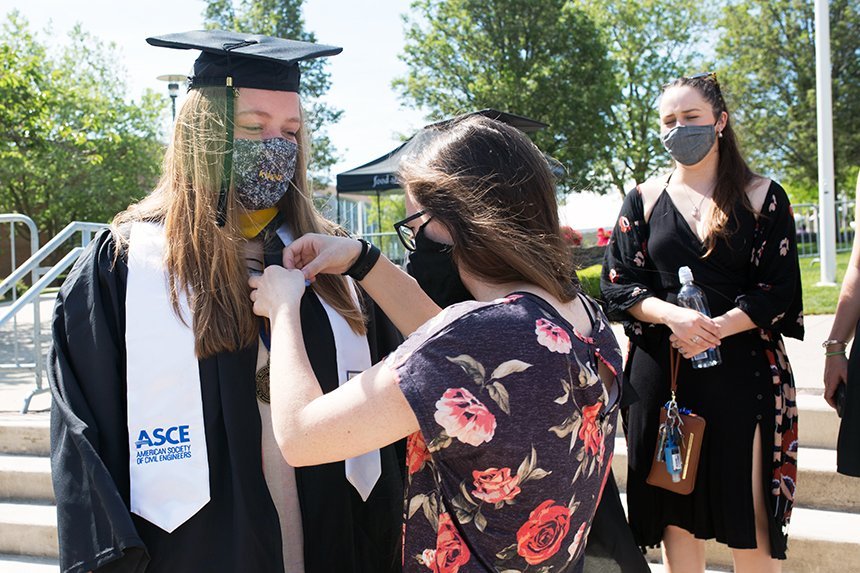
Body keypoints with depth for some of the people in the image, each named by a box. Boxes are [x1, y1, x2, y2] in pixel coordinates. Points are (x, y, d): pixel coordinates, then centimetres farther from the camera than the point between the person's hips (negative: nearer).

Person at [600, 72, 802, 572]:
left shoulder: (763, 197, 4)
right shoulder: (644, 200, 7)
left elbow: (776, 292, -2)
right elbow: (618, 284, 1)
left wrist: (715, 329, -17)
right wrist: (673, 315, -17)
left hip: (741, 369, -1)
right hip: (661, 370, 1)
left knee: (748, 510, 1)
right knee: (675, 503, 7)